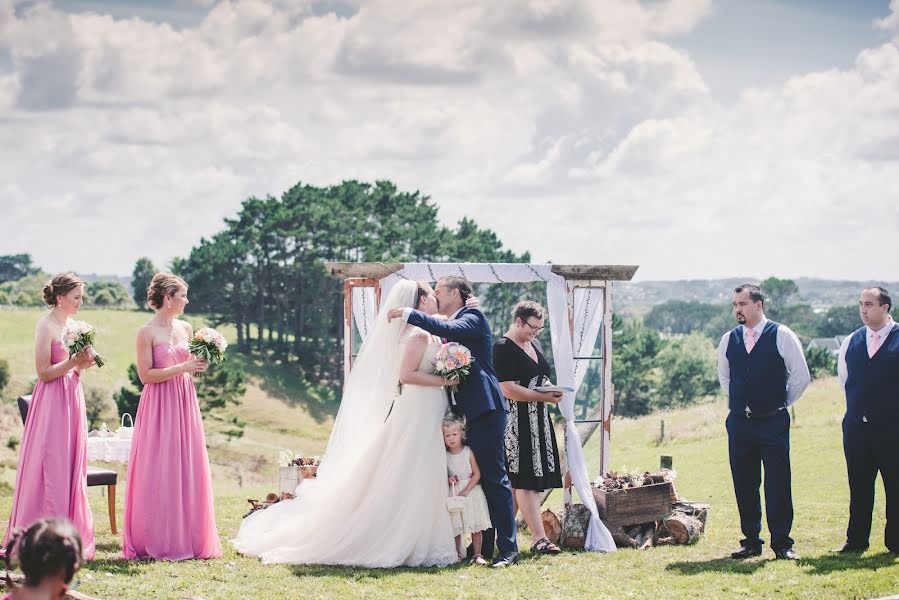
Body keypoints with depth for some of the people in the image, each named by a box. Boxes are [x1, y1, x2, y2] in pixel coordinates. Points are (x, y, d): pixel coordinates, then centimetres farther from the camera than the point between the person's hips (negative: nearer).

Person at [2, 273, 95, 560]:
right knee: (51, 469, -6)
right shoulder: (46, 326, -10)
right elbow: (44, 373, -14)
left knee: (72, 469, 8)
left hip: (72, 399, 8)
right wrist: (74, 361, -19)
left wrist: (83, 364, 1)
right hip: (52, 404, -8)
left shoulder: (73, 326, 14)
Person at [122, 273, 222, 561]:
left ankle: (186, 537, 11)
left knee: (188, 470, 5)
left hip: (185, 403, 6)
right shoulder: (147, 332, -8)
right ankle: (158, 540, 3)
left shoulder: (186, 328, 11)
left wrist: (199, 365, 0)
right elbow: (146, 375, -13)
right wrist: (182, 368, -17)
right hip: (159, 406, -6)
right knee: (158, 473, -3)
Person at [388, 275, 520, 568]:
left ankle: (508, 547, -9)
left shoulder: (473, 317, -6)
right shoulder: (451, 324, 20)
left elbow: (448, 330, -25)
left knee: (493, 477, -10)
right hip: (465, 411, 9)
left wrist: (409, 314, -22)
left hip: (485, 409, -9)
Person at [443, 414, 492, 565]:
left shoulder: (468, 452, -5)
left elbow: (477, 474, -6)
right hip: (453, 494, 1)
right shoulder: (444, 455, 0)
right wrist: (448, 479, -14)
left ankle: (477, 554, 5)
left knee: (475, 526, 0)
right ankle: (458, 554, 11)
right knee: (456, 527, 1)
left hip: (471, 491, -1)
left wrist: (466, 490, -14)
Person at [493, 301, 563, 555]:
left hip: (538, 421, 9)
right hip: (517, 424, -9)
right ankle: (539, 539, -14)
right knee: (525, 481, -10)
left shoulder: (535, 345, 17)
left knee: (528, 481, 7)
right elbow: (508, 390, -19)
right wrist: (544, 397, -17)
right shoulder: (503, 349, -12)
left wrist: (551, 390, 6)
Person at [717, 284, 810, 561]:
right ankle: (751, 541, 16)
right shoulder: (729, 340, 7)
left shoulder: (782, 335, -5)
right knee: (744, 485, 7)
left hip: (773, 422, -4)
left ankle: (782, 543, 3)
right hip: (739, 422, 4)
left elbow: (801, 375, 0)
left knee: (778, 483, -4)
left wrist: (782, 402, 6)